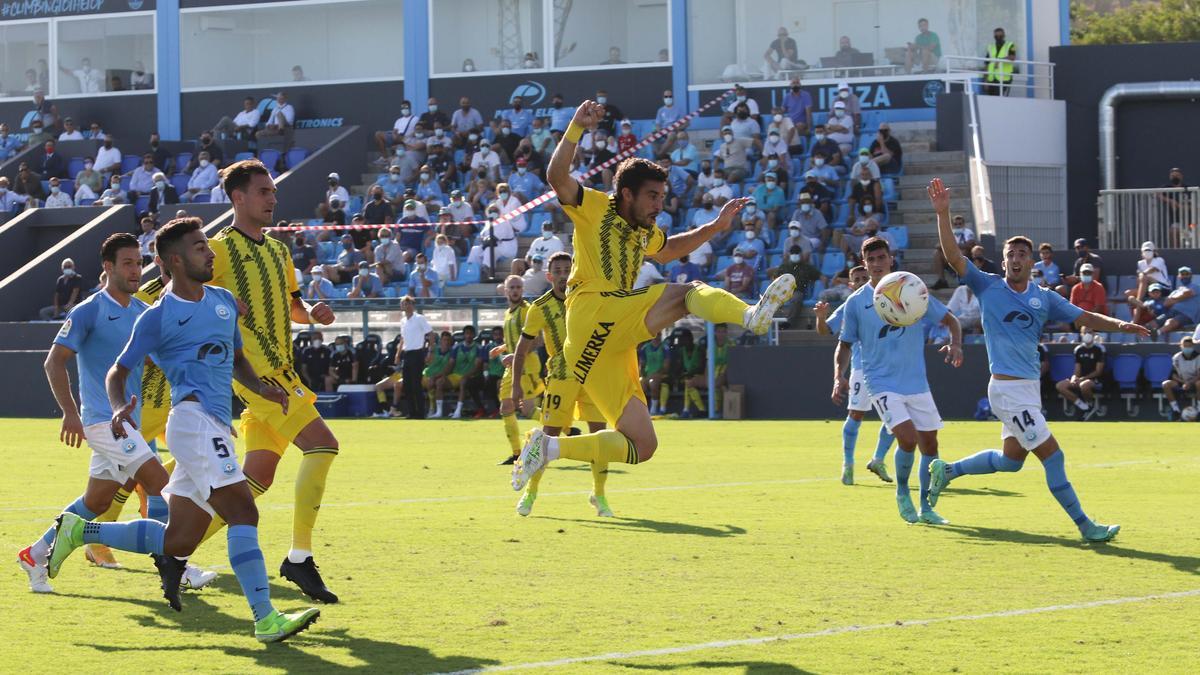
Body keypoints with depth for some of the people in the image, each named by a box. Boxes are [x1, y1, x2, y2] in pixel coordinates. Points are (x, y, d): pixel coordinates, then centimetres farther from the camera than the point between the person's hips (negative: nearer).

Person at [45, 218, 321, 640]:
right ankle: (265, 620, -24)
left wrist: (260, 388, 10)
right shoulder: (158, 317, 0)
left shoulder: (224, 301, 19)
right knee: (243, 513, -19)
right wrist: (119, 408, -18)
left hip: (216, 428, 8)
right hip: (194, 419, -8)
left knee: (177, 541, 9)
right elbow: (118, 372, 4)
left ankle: (79, 531, 24)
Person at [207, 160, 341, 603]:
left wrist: (311, 313, 6)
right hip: (254, 369, -9)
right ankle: (299, 556, -16)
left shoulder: (278, 251, 18)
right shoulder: (221, 249, -6)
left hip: (279, 370, 9)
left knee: (258, 475, 6)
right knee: (322, 444, -18)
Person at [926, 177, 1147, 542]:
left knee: (1011, 459, 18)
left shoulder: (1044, 298, 9)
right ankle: (1084, 525, -3)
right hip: (1007, 388, -7)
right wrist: (943, 213, -19)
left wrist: (1118, 324, -7)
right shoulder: (988, 286, -2)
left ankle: (946, 471, 36)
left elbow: (1084, 317, 9)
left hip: (1030, 388, 7)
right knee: (1052, 455, -8)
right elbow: (953, 255, -9)